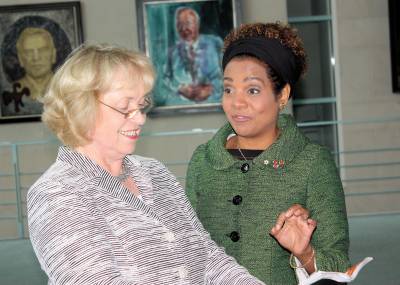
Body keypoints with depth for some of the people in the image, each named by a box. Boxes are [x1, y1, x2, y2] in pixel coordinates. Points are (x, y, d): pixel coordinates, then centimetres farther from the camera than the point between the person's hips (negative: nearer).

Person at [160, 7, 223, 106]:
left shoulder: (214, 43, 8)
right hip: (180, 100, 1)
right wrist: (181, 89, -6)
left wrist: (210, 88, -11)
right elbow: (166, 79, 13)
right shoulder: (173, 51, 13)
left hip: (212, 98, -1)